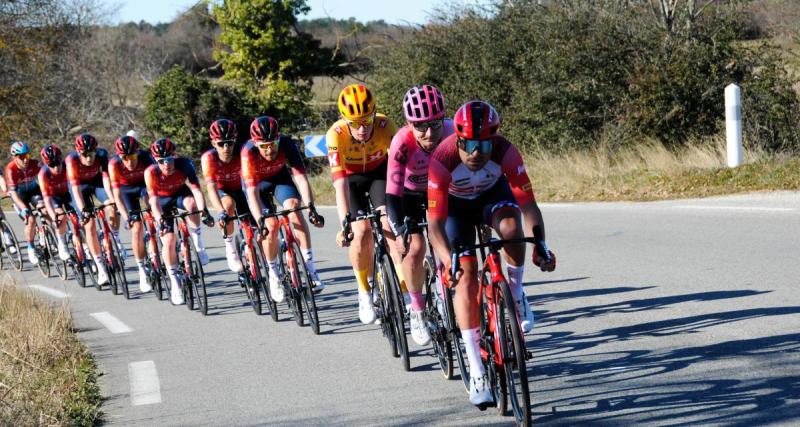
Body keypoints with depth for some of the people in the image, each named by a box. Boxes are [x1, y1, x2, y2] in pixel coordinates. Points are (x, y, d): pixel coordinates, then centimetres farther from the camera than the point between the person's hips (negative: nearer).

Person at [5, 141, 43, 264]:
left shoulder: (34, 163, -23)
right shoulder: (11, 169, -29)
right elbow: (13, 192, -33)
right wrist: (24, 209, -43)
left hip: (33, 190, 2)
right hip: (19, 194, -2)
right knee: (30, 220, -19)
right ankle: (31, 249, 2)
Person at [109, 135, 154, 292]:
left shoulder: (145, 157, -33)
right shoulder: (114, 164, -33)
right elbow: (116, 194, -35)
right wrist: (127, 217, -45)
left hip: (145, 185, 1)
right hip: (127, 190, -1)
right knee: (137, 228, -12)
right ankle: (142, 272, -3)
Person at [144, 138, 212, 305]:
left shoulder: (184, 164, -29)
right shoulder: (151, 172, -30)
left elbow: (196, 189, -35)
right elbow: (154, 201, -37)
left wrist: (204, 210, -50)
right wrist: (160, 220, -51)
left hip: (180, 193, 1)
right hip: (162, 200, -1)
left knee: (191, 203, -36)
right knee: (168, 240, -15)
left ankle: (197, 241, -15)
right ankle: (174, 284, -1)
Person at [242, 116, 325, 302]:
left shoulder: (287, 145, -32)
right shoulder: (249, 153, -36)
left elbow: (300, 177, -38)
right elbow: (252, 191, -40)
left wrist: (311, 207, -51)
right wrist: (260, 221, -52)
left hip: (280, 177, 1)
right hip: (257, 182, -1)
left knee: (293, 208, -26)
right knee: (271, 226, -20)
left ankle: (310, 267, -26)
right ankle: (273, 274, 1)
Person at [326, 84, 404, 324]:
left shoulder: (385, 126, -33)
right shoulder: (336, 135, -34)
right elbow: (340, 184, -39)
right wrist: (344, 224, -49)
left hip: (379, 172, 0)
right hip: (351, 177, 0)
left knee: (389, 224, -21)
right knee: (361, 232, -17)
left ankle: (406, 289, -21)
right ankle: (364, 292, 4)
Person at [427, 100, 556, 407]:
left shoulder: (506, 153, -33)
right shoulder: (442, 160, -37)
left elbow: (528, 204, -30)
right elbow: (435, 224, -36)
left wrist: (540, 243, -45)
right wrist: (448, 260, -52)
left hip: (493, 193, 1)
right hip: (456, 204, -1)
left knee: (511, 226, -34)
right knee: (466, 275, -13)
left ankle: (516, 294, -6)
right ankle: (477, 372, -10)